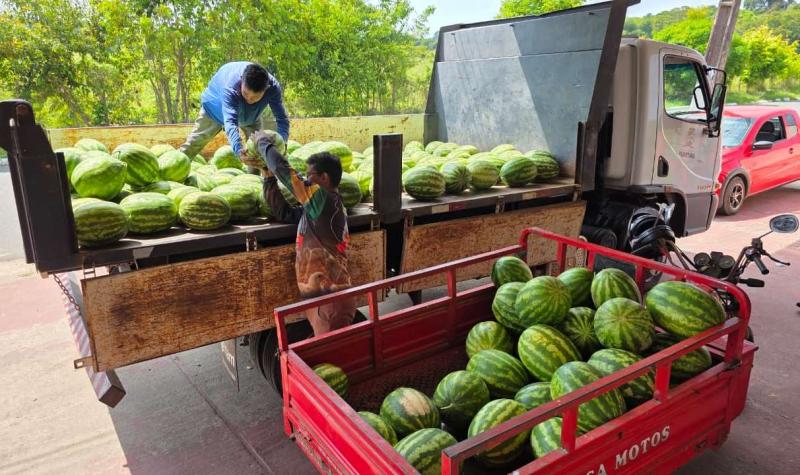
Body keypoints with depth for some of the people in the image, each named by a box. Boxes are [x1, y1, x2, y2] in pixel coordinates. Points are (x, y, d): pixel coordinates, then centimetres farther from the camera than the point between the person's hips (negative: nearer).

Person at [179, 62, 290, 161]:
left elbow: (282, 119, -41)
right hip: (217, 106, -2)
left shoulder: (273, 87, -39)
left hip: (250, 113, 2)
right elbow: (230, 121, -56)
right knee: (195, 141, 1)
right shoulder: (230, 87, -46)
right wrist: (239, 149, -75)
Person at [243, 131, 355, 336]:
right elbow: (283, 212, 18)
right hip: (321, 296, 9)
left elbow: (283, 169, -10)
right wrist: (266, 172, 15)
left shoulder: (324, 199, -11)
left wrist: (263, 142, 7)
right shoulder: (316, 208, 16)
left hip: (330, 298, -9)